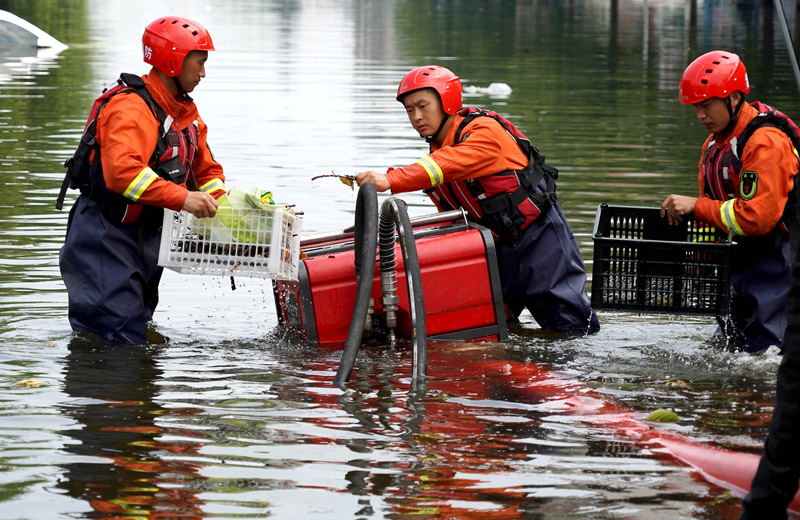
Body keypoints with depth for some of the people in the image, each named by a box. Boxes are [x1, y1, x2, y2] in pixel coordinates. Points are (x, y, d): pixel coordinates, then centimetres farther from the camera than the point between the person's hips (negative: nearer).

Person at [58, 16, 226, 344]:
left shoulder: (187, 114, 12)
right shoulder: (131, 108, -21)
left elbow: (206, 170, 20)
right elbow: (122, 171, -36)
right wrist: (182, 198, -39)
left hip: (146, 239, 10)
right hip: (106, 240, -10)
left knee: (137, 331, 15)